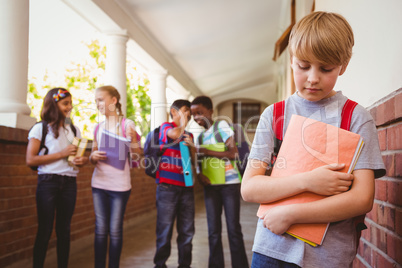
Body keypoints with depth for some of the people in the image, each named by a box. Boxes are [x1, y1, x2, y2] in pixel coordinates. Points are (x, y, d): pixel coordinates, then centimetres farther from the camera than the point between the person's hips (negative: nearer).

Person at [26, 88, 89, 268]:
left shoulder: (74, 130, 13)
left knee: (64, 229, 7)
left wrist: (83, 160, -8)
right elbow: (30, 160, -9)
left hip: (69, 183, 4)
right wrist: (62, 154, -13)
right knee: (45, 230, -3)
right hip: (48, 181, -4)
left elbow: (80, 155, 17)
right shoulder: (40, 128, -1)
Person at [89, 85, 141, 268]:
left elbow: (136, 157, -2)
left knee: (115, 230, 1)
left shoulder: (127, 125, -4)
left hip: (119, 185, -4)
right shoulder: (98, 128, 10)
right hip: (99, 183, 4)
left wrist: (133, 140, -17)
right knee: (100, 229, 6)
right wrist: (94, 156, -5)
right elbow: (93, 156, 16)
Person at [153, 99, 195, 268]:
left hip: (186, 186, 5)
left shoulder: (188, 135, 20)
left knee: (187, 230, 5)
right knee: (165, 229, -2)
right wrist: (183, 121, -2)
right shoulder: (166, 126, 3)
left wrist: (191, 146, 1)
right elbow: (176, 134, -20)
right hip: (167, 186, -5)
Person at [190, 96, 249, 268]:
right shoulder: (201, 135, 14)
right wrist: (199, 174, -7)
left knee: (233, 229, -2)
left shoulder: (221, 125, -5)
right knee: (213, 230, 6)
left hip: (229, 183, -5)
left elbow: (233, 153, -14)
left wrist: (205, 151, -17)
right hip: (210, 186, 6)